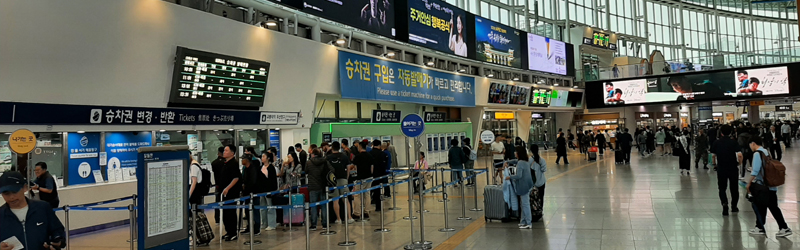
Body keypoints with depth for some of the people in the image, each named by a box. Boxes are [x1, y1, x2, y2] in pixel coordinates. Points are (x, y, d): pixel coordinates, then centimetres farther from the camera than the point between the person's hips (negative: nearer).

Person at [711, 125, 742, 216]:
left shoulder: (716, 143, -3)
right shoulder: (734, 142, -8)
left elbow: (713, 155, 2)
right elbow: (740, 155, -16)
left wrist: (715, 163, 20)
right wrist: (739, 162, 3)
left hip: (721, 168, 0)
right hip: (733, 168, 0)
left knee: (722, 188, 8)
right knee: (734, 188, 16)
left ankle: (724, 203, -18)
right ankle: (734, 206, 26)